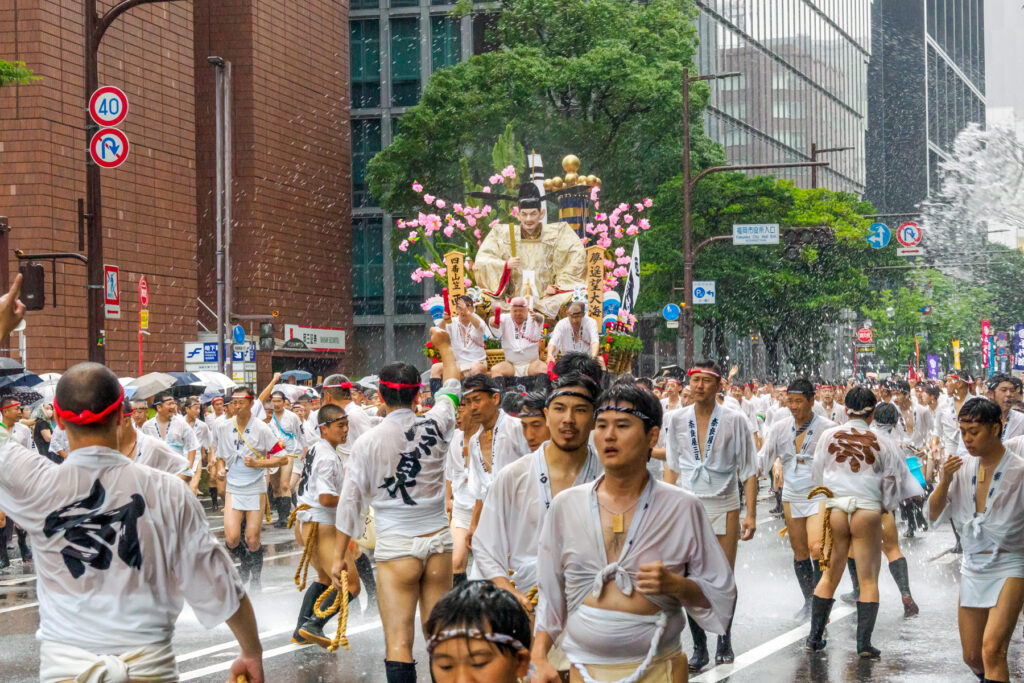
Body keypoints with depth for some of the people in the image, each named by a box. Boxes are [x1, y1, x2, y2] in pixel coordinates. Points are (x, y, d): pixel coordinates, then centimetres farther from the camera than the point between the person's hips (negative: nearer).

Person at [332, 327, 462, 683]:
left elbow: (351, 501, 0)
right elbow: (452, 387, 21)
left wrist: (338, 556, 8)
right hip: (438, 540, 3)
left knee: (398, 642, -6)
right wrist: (444, 346, 38)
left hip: (396, 546, -3)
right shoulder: (435, 426, 0)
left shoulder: (367, 442, -5)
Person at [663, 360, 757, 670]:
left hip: (724, 506, -1)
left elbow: (748, 470, -2)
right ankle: (699, 647, 10)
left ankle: (725, 640, 21)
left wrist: (751, 514, -6)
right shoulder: (676, 420, 1)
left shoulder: (735, 420, -5)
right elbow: (672, 468, 10)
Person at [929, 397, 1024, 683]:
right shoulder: (962, 467, 4)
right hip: (972, 566, 5)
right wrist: (944, 482, -14)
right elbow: (933, 514, 2)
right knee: (972, 657, 11)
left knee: (992, 649, -22)